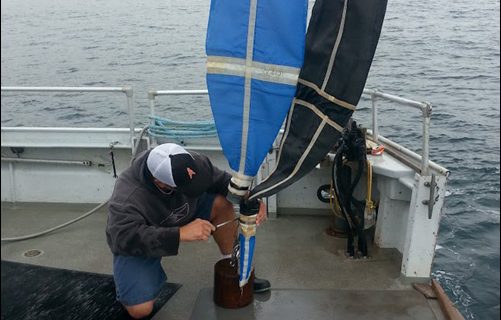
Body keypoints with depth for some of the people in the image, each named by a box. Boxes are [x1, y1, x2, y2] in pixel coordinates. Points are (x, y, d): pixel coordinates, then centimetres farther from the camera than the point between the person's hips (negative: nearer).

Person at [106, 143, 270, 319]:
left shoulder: (194, 163, -25)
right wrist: (180, 233, -55)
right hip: (137, 244, -5)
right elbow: (126, 238, -49)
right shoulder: (127, 196, -39)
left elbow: (224, 180, -11)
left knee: (221, 203, -18)